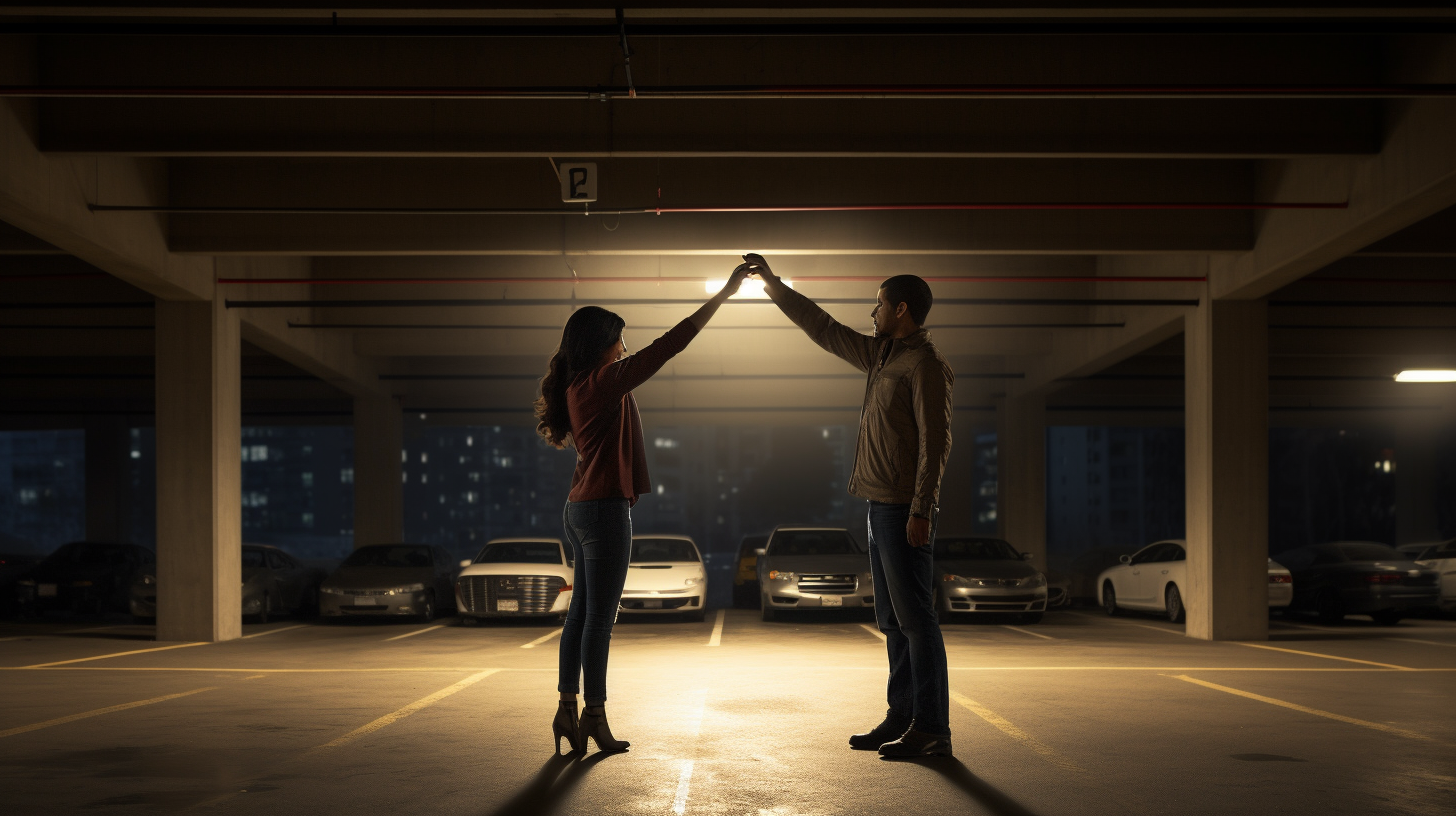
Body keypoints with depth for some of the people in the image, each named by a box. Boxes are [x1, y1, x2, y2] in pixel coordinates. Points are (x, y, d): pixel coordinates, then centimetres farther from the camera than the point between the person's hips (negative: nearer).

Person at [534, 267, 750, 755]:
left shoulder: (579, 387, 14)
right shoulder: (603, 381, -12)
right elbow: (668, 347, -14)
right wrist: (722, 295, -10)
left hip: (581, 509, 10)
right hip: (605, 509, -10)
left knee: (581, 613, 11)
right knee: (599, 616, -5)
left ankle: (568, 711, 12)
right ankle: (594, 716, 0)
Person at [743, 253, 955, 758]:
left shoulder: (925, 364, -11)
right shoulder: (881, 356, 16)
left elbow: (935, 442, -17)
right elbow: (824, 329, 26)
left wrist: (922, 508, -22)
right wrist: (772, 283, 27)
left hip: (904, 509, -10)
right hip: (881, 507, 10)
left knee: (915, 619, -9)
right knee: (894, 621, 11)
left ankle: (932, 731, -8)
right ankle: (902, 718, 17)